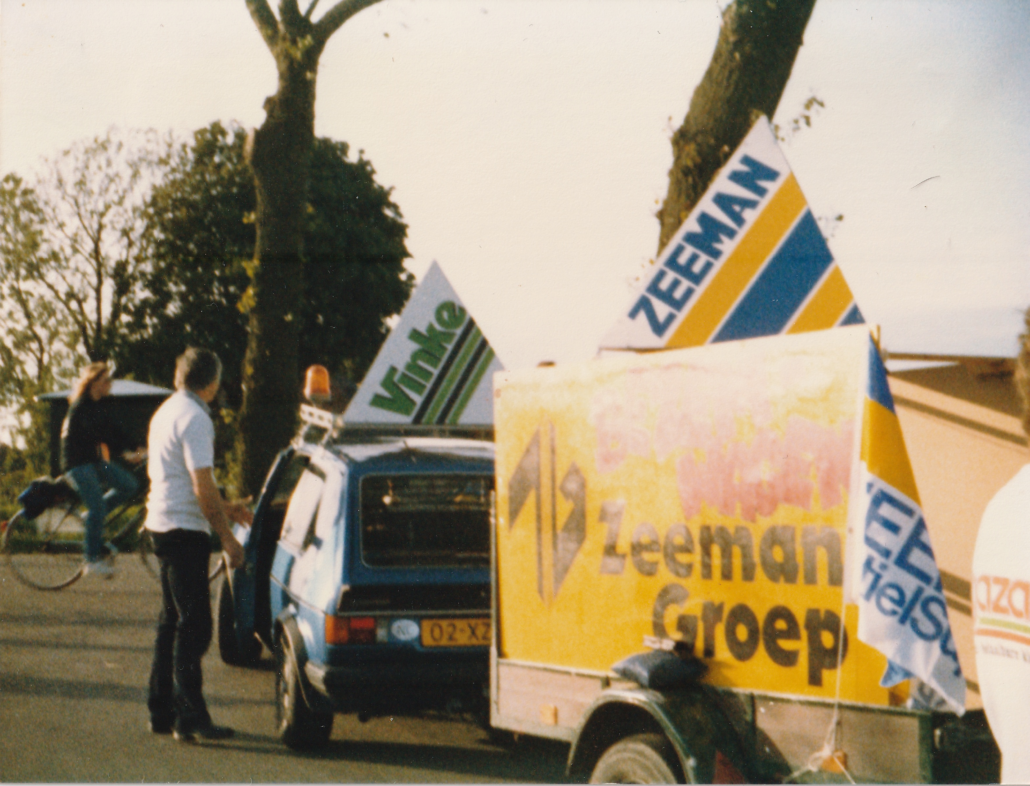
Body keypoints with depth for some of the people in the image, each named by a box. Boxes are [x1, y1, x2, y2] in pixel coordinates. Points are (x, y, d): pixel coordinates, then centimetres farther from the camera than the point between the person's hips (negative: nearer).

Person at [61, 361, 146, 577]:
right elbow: (102, 433, -27)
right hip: (77, 463, -9)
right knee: (97, 508, -14)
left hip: (93, 459, 9)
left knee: (129, 485, -4)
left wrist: (132, 449, -2)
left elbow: (112, 429, 10)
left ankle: (94, 515, 11)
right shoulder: (82, 406, -16)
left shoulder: (96, 405, 14)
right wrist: (125, 453, -34)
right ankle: (93, 559, -5)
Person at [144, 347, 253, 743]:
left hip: (162, 523, 10)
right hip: (185, 529, -10)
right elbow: (203, 487, -19)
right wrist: (228, 537, -14)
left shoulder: (166, 411, 16)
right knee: (194, 625, -9)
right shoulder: (194, 418, -14)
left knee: (172, 621, 15)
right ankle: (189, 717, -10)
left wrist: (225, 508, 28)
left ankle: (162, 711, 21)